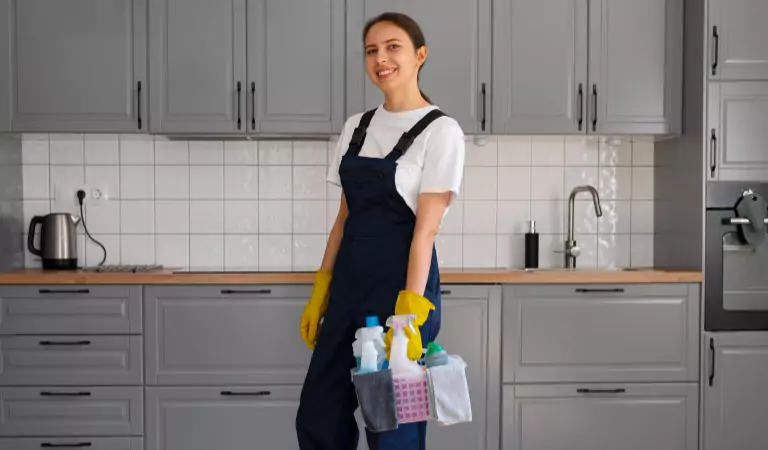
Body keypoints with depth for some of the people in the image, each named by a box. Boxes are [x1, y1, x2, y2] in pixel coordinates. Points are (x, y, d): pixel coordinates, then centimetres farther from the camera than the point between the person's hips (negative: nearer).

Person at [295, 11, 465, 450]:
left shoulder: (440, 130, -8)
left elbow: (426, 227, -14)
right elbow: (345, 217, 14)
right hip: (350, 282, 7)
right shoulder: (356, 126, 11)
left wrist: (411, 312, -21)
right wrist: (321, 291, 10)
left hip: (402, 282, -6)